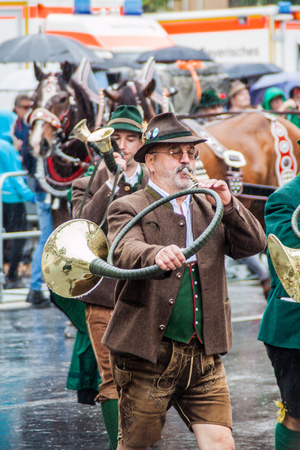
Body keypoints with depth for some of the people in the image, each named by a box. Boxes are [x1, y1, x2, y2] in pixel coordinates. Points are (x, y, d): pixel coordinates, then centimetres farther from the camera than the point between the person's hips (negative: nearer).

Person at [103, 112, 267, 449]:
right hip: (147, 355, -4)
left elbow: (255, 244, 6)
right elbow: (126, 252, -21)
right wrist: (157, 254, -43)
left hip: (203, 357, 4)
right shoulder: (129, 209, -1)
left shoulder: (209, 208, 16)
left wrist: (229, 206, -10)